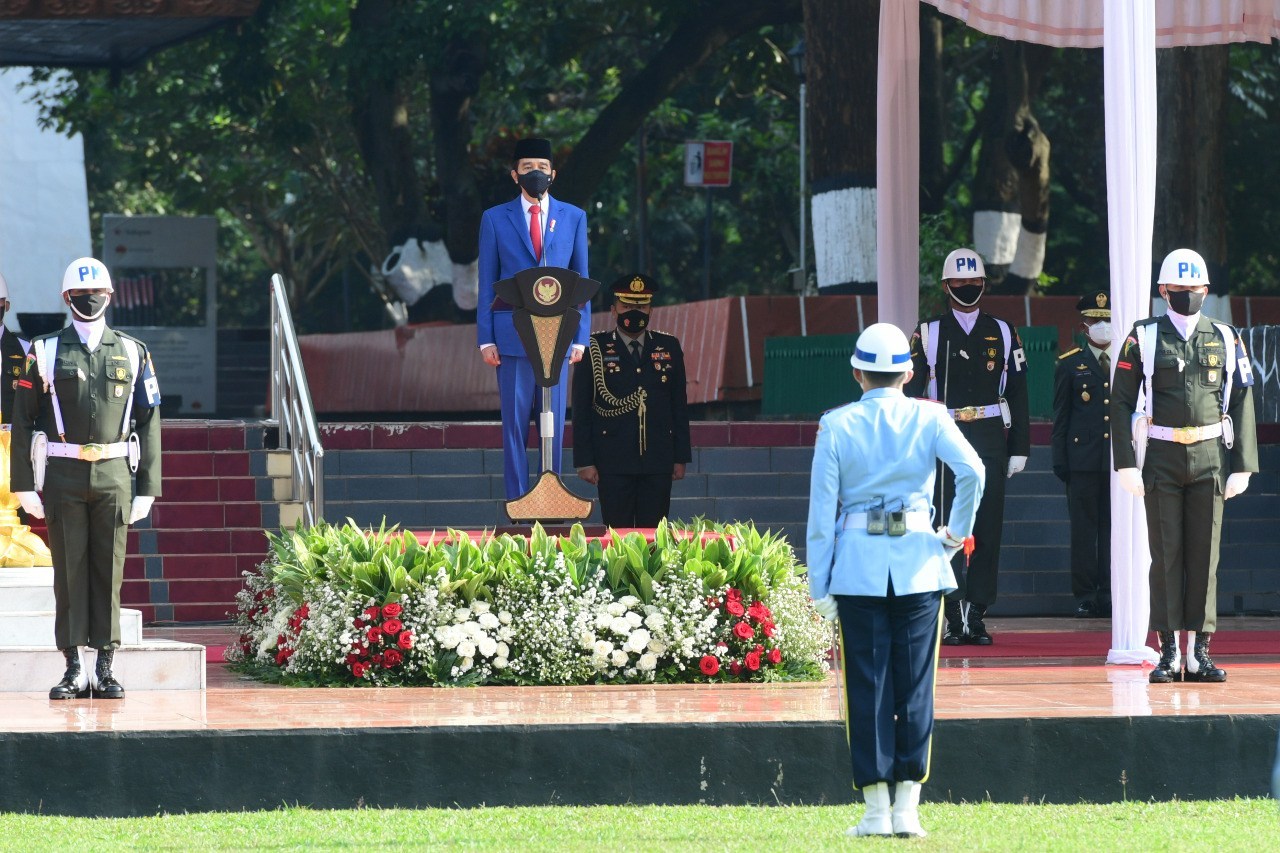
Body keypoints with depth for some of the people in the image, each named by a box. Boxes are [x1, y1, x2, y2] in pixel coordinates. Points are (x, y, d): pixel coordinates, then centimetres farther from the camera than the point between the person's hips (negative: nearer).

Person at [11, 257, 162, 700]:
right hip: (63, 476, -1)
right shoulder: (45, 353, 4)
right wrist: (25, 485, -3)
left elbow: (148, 425, 8)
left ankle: (105, 669, 7)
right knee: (69, 572, 0)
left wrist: (147, 488, 2)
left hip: (114, 476, 1)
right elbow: (22, 422, 3)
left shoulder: (132, 353, 8)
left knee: (109, 572, 2)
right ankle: (74, 669, 4)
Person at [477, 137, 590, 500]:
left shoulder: (573, 218, 11)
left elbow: (581, 280, 11)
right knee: (515, 423, -2)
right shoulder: (495, 219, 7)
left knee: (555, 423, 1)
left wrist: (581, 336, 3)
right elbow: (487, 283, 6)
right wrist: (486, 339, -1)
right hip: (512, 335, -1)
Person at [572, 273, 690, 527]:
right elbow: (581, 411, 1)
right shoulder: (594, 349, 2)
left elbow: (679, 406, 13)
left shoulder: (668, 347, 11)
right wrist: (585, 461, -5)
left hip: (658, 462, 2)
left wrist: (681, 458, 9)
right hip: (613, 463, -2)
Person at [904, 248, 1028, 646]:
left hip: (990, 439, 2)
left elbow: (1018, 396, 10)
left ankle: (977, 616, 6)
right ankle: (954, 617, 0)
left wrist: (1019, 449, 5)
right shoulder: (928, 334, 5)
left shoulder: (1002, 333, 11)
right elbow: (912, 395, 4)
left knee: (988, 530, 1)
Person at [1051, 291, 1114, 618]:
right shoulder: (1070, 365, 7)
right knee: (1084, 529, -1)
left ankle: (1109, 594, 7)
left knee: (1114, 528, 2)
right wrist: (1060, 461, 0)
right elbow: (1060, 416, 6)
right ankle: (1085, 595, 2)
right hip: (1083, 459, -1)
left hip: (1119, 457, 1)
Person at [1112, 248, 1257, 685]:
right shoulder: (1144, 339, 1)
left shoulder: (1225, 340, 6)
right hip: (1162, 459, -2)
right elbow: (1121, 403, 0)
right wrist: (1126, 464, -6)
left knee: (1205, 554, 2)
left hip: (1210, 457, 2)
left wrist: (1242, 465, 1)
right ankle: (1169, 653, 3)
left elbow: (1241, 404, 7)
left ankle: (1199, 652, 6)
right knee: (1166, 555, -1)